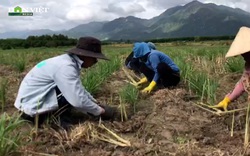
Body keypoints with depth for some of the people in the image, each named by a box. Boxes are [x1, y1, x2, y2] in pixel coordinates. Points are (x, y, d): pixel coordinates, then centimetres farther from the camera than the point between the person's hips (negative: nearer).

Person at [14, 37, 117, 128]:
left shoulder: (68, 61, 3)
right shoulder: (65, 67, -25)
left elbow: (79, 91, 16)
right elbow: (78, 100, -29)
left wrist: (96, 104, 12)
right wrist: (100, 111, -13)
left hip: (33, 100, 9)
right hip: (31, 107, -9)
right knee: (75, 94, -20)